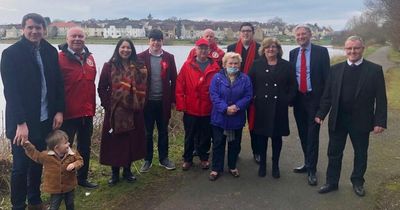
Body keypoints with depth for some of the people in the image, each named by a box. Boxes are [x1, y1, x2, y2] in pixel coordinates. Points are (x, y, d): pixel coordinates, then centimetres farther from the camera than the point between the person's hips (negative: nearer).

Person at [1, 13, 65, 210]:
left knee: (38, 163, 17)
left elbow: (58, 83, 8)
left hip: (45, 120, 4)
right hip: (22, 122, -4)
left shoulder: (51, 51, 5)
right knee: (20, 166, 6)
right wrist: (21, 123, -18)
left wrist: (59, 111, 0)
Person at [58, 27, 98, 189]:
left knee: (85, 147, 17)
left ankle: (82, 178, 33)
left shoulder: (89, 58, 8)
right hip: (68, 113, -6)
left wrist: (93, 107, 13)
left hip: (87, 113, 6)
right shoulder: (60, 58, -10)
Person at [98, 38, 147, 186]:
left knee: (131, 141, 9)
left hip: (133, 111, 2)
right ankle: (115, 173, 19)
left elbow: (143, 88, 8)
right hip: (115, 111, -2)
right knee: (115, 142, 4)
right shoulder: (109, 66, -1)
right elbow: (102, 88, 0)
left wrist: (140, 104, -1)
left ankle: (127, 170, 25)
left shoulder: (139, 67, 6)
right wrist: (108, 105, -7)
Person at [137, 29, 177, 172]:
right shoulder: (141, 57, -1)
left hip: (163, 101, 1)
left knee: (163, 131, 12)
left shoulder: (169, 57, 3)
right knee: (147, 132, 9)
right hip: (147, 101, -1)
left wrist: (173, 99, 0)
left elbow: (174, 80, 3)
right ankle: (147, 160, 22)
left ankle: (164, 158, 26)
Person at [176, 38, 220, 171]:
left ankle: (204, 158, 32)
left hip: (208, 110, 1)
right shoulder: (187, 65, -2)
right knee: (189, 136, 13)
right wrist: (181, 105, -8)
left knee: (205, 136, 14)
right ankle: (187, 159, 28)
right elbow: (180, 86, -4)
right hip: (190, 109, 0)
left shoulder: (215, 67, -1)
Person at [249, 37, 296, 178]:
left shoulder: (286, 65, 4)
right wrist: (253, 99, -6)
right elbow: (251, 84, 2)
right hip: (261, 107, 0)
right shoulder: (257, 65, 3)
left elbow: (292, 86, 3)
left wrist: (288, 100, -6)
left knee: (277, 136, 9)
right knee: (261, 136, 8)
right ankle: (262, 164, 24)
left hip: (279, 107, 0)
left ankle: (275, 165, 24)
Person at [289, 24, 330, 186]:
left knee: (312, 135, -2)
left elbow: (326, 75, -6)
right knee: (303, 134, 13)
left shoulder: (321, 51, -5)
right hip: (298, 99, 4)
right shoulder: (293, 53, 8)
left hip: (314, 98, -4)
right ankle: (307, 163, 28)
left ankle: (311, 170, 8)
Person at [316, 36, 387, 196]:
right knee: (334, 153, 11)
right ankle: (332, 182, 26)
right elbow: (327, 95, 3)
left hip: (361, 121, -1)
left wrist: (380, 122, -12)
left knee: (361, 154, 15)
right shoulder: (335, 69, 1)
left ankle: (358, 182, 35)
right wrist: (321, 114, -3)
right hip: (337, 120, 2)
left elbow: (381, 99, -7)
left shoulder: (375, 70, -5)